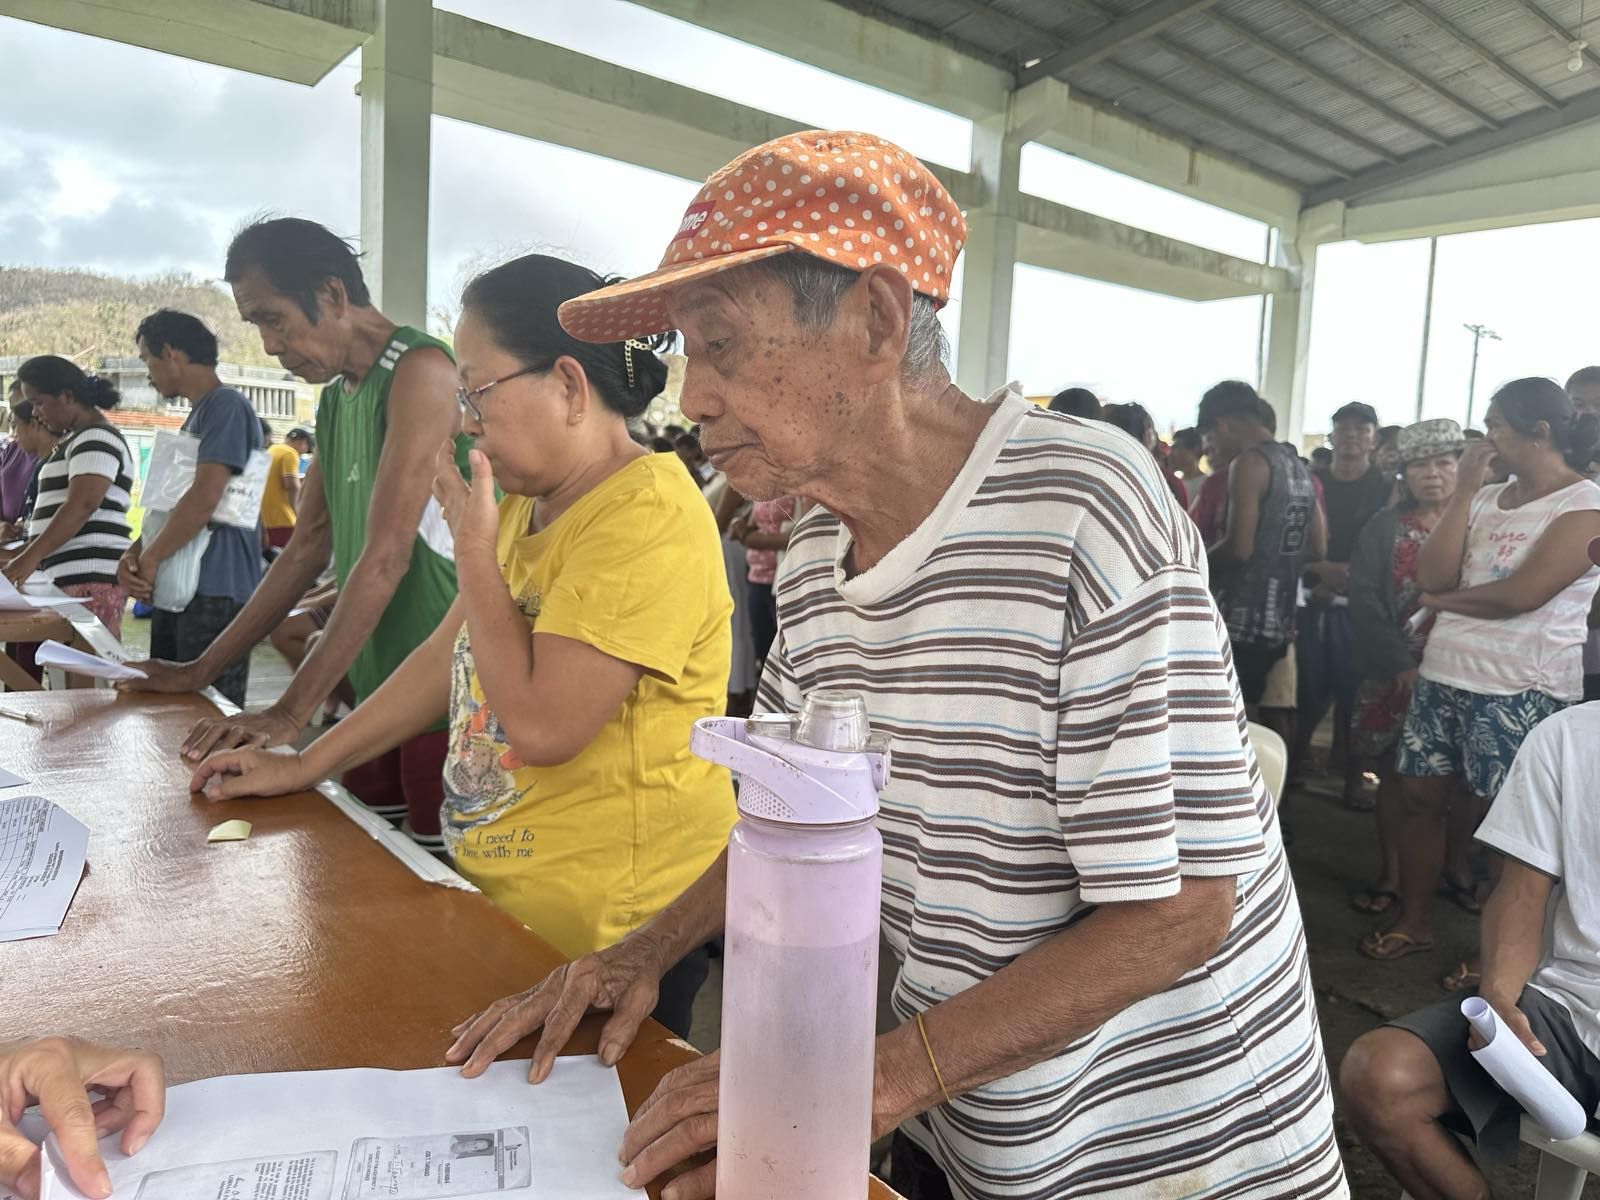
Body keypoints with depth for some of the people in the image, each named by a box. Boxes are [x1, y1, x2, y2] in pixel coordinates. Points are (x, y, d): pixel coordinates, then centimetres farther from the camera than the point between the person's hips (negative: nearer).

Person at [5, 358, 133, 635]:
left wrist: (31, 556, -25)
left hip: (88, 579, -10)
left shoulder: (96, 438, -8)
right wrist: (24, 554, 22)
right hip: (67, 576, 10)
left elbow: (82, 506, -21)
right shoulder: (78, 439, 23)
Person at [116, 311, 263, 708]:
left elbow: (204, 499, -20)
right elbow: (172, 502, 20)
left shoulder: (227, 406, -11)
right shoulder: (196, 414, 19)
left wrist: (149, 560, -10)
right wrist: (135, 553, 3)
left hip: (215, 593, -10)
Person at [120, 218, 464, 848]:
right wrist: (200, 670, 19)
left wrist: (290, 713, -21)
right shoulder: (335, 399, 16)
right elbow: (308, 548, 20)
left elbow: (386, 556, -20)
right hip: (373, 690, 8)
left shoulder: (419, 369, -13)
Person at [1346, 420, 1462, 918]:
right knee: (1393, 772, 6)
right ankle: (1390, 874, 16)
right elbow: (1364, 599, -5)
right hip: (1393, 671, 1)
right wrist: (1400, 664, -14)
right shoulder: (1384, 527, 3)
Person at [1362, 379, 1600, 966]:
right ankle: (1411, 920, 26)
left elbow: (1520, 595, -19)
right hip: (1442, 675, 6)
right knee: (1422, 796, 11)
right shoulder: (1486, 498, 11)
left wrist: (1442, 601, -3)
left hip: (1521, 691, -6)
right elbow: (1432, 575, -2)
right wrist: (1463, 491, -3)